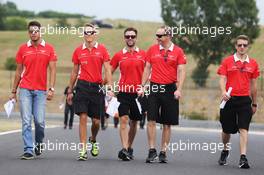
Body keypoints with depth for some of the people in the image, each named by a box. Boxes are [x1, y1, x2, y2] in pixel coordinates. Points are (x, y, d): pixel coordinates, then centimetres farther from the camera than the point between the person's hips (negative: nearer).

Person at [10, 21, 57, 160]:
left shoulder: (49, 49, 4)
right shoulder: (23, 49, 7)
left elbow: (52, 70, 2)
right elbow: (18, 71, 12)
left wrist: (51, 89, -9)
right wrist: (13, 91, 11)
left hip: (41, 90, -1)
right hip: (25, 89, 1)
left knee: (39, 121, -4)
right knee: (26, 121, -5)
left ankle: (39, 143, 24)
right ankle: (28, 150, -3)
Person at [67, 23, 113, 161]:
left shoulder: (102, 49, 2)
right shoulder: (78, 51, 6)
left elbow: (107, 70, 0)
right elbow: (74, 72, 14)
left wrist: (110, 88, -11)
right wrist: (70, 91, 14)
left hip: (97, 87, 0)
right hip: (82, 86, 0)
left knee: (96, 121, 5)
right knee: (83, 118, -8)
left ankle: (93, 140, 37)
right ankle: (83, 150, -6)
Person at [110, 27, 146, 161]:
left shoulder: (143, 54, 6)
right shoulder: (119, 55, 5)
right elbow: (109, 72, 11)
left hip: (138, 92, 2)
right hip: (123, 92, -2)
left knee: (134, 122, 10)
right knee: (124, 119, -13)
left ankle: (130, 148, 25)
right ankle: (124, 149, -21)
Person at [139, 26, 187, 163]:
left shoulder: (178, 51, 0)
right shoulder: (152, 50, 7)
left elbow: (181, 71, -3)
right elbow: (147, 69, 12)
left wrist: (179, 89, -14)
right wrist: (142, 87, 7)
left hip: (170, 89, -1)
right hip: (154, 87, 1)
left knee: (167, 124, 4)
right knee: (151, 120, -8)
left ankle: (163, 152, 11)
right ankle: (152, 151, -4)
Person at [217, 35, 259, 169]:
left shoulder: (253, 64, 8)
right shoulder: (227, 61, 2)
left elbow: (253, 84, 14)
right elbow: (222, 79, -3)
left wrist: (254, 104, 17)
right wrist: (223, 92, -24)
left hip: (245, 100, 0)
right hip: (229, 99, 0)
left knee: (243, 129, -11)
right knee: (227, 130, 10)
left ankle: (243, 158, -17)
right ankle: (225, 151, 36)